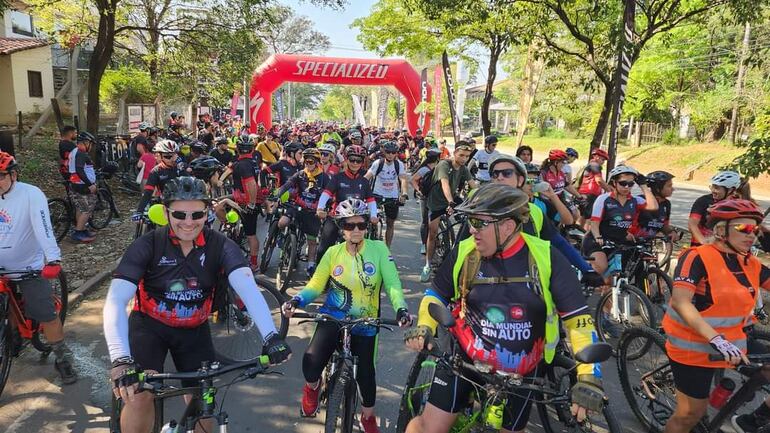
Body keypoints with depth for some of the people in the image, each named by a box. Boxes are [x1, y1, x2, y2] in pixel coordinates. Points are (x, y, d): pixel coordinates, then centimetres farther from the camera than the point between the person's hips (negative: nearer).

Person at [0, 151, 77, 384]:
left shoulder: (31, 194, -15)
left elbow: (43, 228, -25)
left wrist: (53, 260, -35)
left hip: (29, 267, -4)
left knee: (47, 316, -3)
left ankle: (63, 358, 12)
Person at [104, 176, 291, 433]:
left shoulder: (220, 246, -19)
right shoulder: (147, 246, -22)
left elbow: (247, 288, -33)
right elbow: (116, 301, -31)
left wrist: (271, 336, -49)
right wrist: (120, 359, -46)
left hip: (195, 329, 2)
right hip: (150, 325, -1)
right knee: (139, 395, -23)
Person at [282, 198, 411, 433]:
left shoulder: (379, 249, -9)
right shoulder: (333, 253, -5)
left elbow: (392, 284, -14)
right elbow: (315, 286, -1)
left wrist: (401, 308, -31)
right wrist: (296, 301, -19)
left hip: (365, 323, 0)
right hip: (333, 317, 0)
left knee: (365, 372, 5)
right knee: (311, 363, -21)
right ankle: (312, 387, 19)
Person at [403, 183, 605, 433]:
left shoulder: (546, 258, -14)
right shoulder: (464, 253, -10)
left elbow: (578, 317, -12)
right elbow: (437, 293, 6)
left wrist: (589, 376, -20)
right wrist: (424, 328, -11)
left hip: (522, 369, 0)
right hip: (465, 357, 0)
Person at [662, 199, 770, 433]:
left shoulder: (750, 264, 4)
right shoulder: (698, 257, -19)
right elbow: (680, 302, -30)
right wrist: (715, 340, -39)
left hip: (735, 342, 7)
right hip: (695, 347, -7)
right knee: (691, 413, 3)